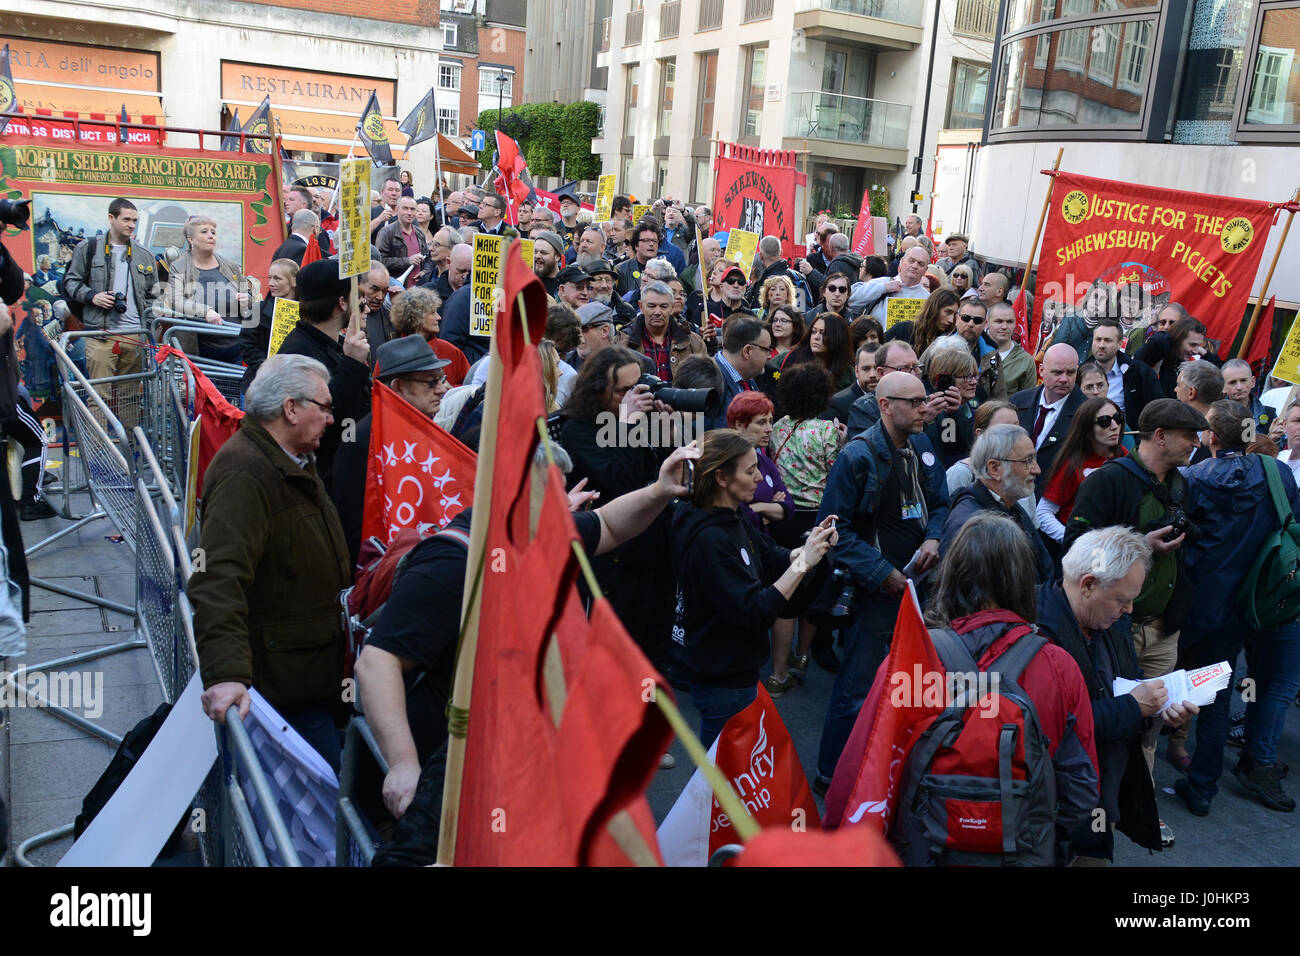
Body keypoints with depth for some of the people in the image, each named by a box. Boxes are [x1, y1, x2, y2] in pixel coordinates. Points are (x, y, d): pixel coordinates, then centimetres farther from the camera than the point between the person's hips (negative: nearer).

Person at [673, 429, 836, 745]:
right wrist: (802, 562, -26)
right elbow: (752, 615, -27)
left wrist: (812, 546, -10)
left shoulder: (731, 522, 4)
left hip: (735, 673, 9)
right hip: (723, 683, -9)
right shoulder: (709, 539, -26)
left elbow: (772, 559, 8)